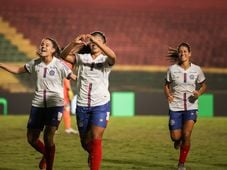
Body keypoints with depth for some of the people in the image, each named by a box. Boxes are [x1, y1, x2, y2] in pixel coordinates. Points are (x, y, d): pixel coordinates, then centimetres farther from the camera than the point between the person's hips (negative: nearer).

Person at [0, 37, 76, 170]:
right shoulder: (35, 64, 3)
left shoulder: (59, 65, -9)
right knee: (31, 138, 6)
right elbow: (17, 70, 16)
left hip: (55, 105, -5)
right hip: (38, 104, 5)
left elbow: (75, 78, -8)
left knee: (48, 137, -14)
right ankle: (47, 155, 36)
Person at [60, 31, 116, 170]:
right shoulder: (82, 58, 5)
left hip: (101, 105, -3)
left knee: (96, 140, -14)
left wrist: (96, 41, -36)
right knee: (85, 142, 14)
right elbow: (64, 55, -12)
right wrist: (74, 43, -29)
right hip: (82, 105, 3)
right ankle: (93, 155, 46)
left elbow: (112, 56, -28)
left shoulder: (105, 60, -3)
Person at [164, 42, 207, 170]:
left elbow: (204, 86, 10)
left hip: (191, 107, 0)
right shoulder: (172, 69, -3)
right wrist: (168, 95, -13)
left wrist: (199, 92, -12)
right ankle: (178, 140, 38)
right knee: (175, 137, -4)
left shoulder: (196, 69, -2)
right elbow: (166, 85, 8)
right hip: (175, 107, 1)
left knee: (187, 134, -16)